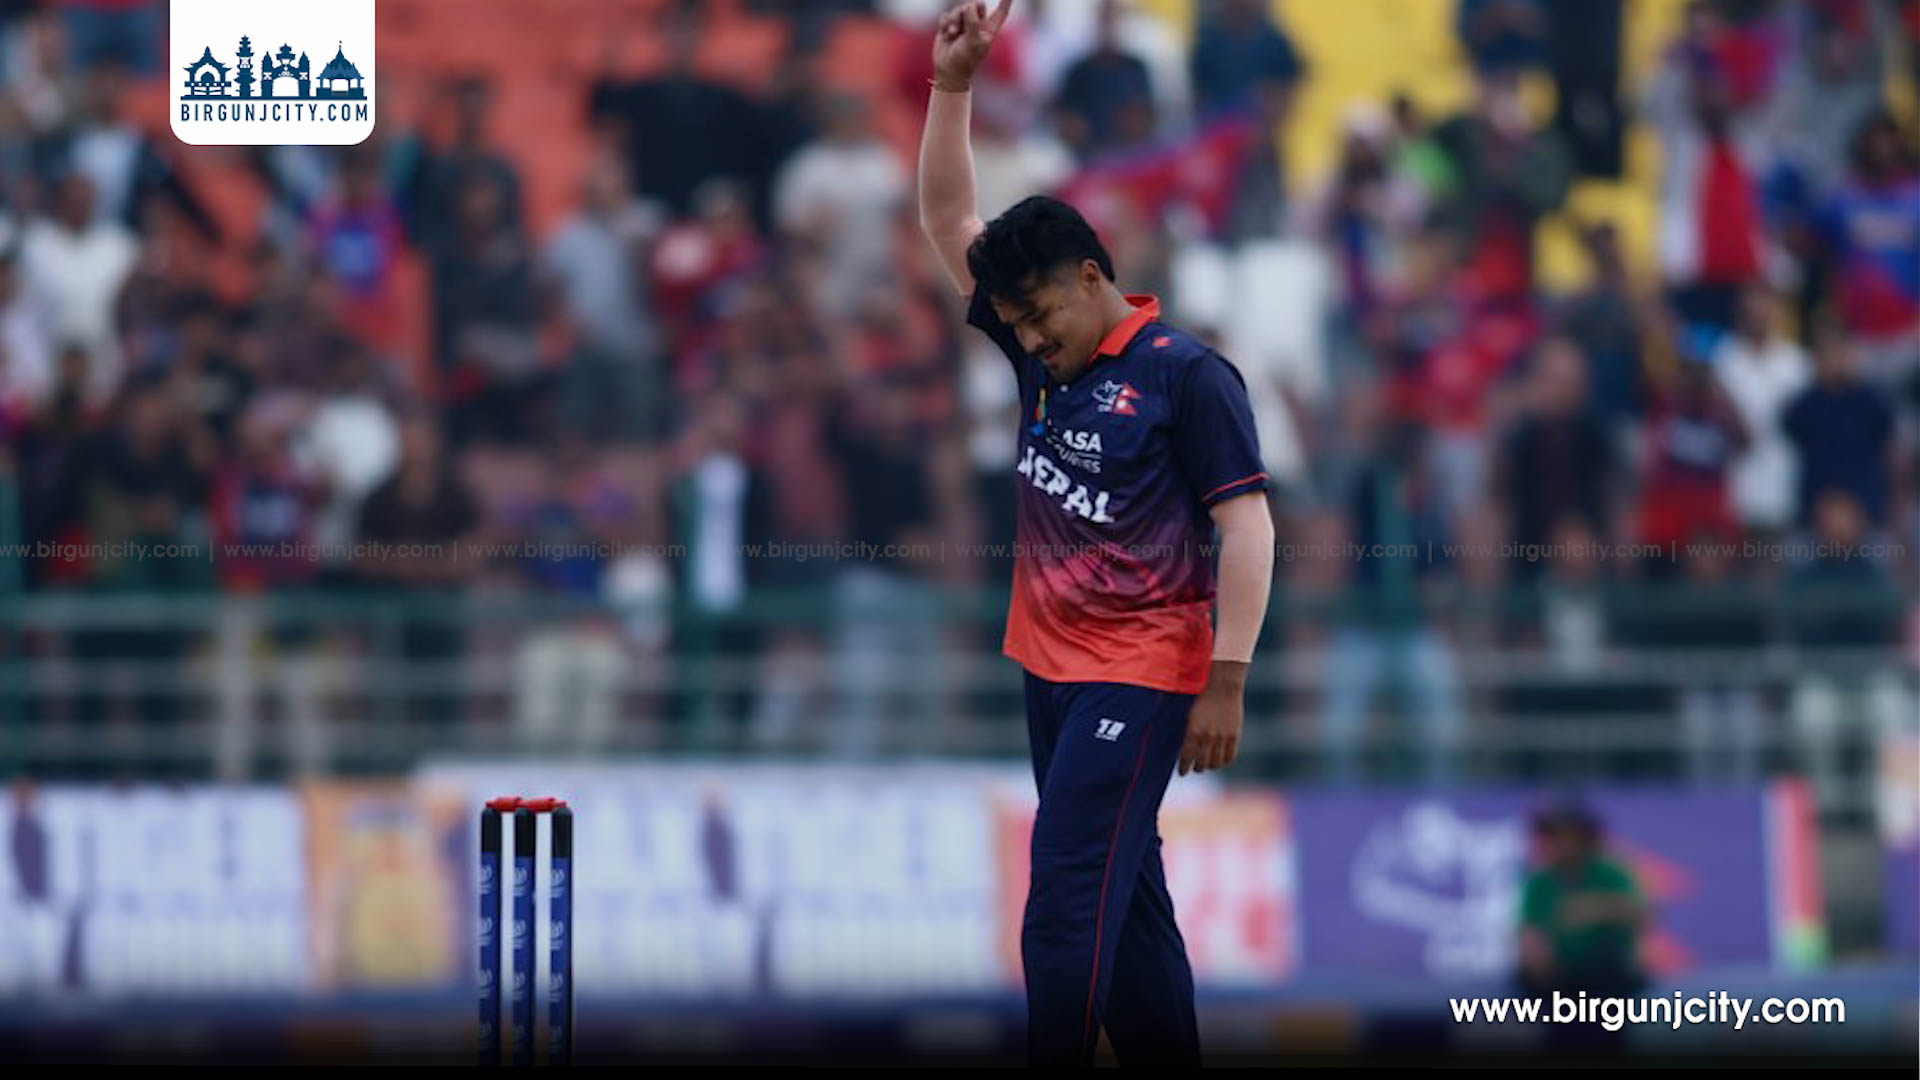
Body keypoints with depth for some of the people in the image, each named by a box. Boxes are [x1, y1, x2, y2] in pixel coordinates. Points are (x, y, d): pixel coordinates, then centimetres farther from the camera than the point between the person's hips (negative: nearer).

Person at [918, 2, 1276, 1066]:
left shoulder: (1186, 375, -11)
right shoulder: (1045, 356, 9)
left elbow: (1245, 526, -12)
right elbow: (949, 222, 14)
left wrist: (1225, 683, -17)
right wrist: (951, 87, 4)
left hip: (1140, 676, -8)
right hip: (1052, 665, 8)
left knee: (1067, 900, -15)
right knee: (1122, 898, 11)